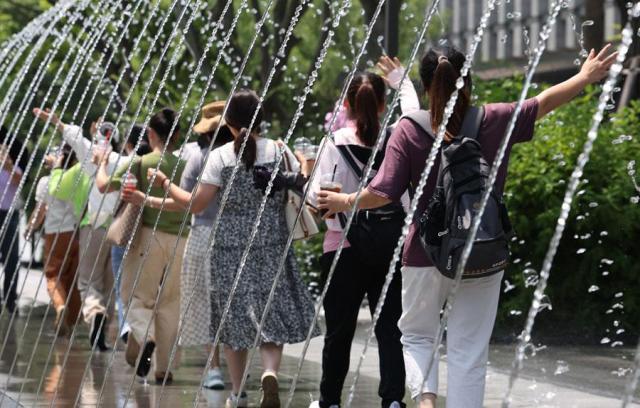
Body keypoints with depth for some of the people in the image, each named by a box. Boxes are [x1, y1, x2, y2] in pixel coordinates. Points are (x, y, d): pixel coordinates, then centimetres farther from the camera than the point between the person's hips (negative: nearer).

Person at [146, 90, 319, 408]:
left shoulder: (220, 156, -7)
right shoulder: (279, 151, -3)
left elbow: (196, 205, -5)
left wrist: (167, 185, 10)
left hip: (231, 245, 0)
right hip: (271, 244, 0)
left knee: (234, 315, 11)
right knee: (271, 314, 5)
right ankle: (270, 372, -22)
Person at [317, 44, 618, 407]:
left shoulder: (409, 131, -10)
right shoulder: (496, 120, -4)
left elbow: (382, 194, -13)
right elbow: (545, 102, 9)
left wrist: (346, 202, 6)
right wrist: (586, 77, 25)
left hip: (427, 255, -1)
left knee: (417, 335, 19)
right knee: (469, 353, 7)